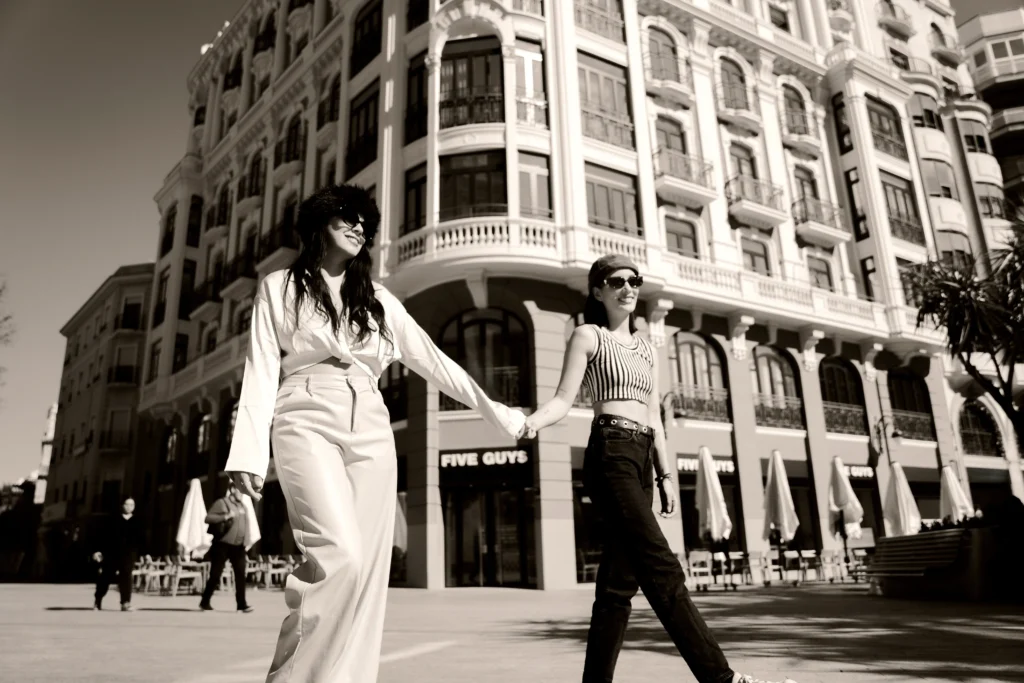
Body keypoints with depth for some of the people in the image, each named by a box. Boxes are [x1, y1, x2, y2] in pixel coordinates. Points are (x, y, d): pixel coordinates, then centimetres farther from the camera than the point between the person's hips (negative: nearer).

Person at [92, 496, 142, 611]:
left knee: (126, 577, -8)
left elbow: (140, 540, 5)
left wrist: (136, 553, -4)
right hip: (112, 553, 0)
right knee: (106, 577, 10)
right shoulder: (113, 520, 2)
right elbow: (104, 537, 0)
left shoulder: (137, 522, 6)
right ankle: (97, 601, 30)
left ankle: (125, 603, -9)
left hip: (128, 554, 0)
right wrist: (99, 550, -5)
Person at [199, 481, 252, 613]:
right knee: (215, 575, 3)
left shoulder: (242, 506, 14)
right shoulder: (222, 503, -5)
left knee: (241, 574, -5)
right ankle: (205, 602, 20)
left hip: (238, 546, 5)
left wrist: (245, 548, 17)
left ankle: (241, 604, -5)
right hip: (222, 545, -5)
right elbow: (208, 518, -15)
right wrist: (225, 516, -25)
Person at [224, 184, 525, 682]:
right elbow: (262, 371, 5)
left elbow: (432, 360, 18)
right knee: (340, 556, -23)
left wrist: (496, 413, 15)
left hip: (371, 433, 4)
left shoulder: (378, 299, 19)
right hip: (308, 423, -4)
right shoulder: (279, 287, 12)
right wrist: (249, 450, -7)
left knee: (367, 569, -3)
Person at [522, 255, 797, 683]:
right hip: (610, 455, -7)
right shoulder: (588, 335, 4)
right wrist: (532, 421, -26)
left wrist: (664, 475, 15)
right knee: (662, 570, -13)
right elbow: (564, 400, -5)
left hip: (641, 459, 7)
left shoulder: (645, 348, 22)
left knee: (619, 581, 4)